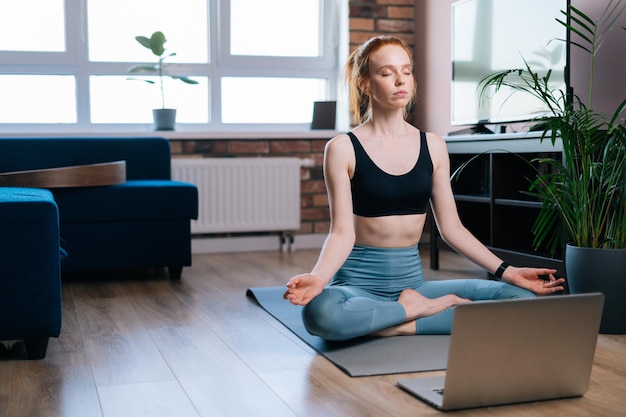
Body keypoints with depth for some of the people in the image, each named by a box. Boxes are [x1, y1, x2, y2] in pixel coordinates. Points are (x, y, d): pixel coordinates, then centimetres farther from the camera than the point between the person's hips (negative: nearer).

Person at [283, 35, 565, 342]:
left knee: (521, 297, -15)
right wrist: (317, 278, -29)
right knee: (319, 311, -39)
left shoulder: (433, 147, 7)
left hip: (412, 279, 4)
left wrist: (507, 271, 1)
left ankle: (403, 324, -11)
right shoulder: (343, 149, -4)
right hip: (359, 282, -3)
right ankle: (422, 308, -15)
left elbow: (451, 228, 9)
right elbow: (342, 233, -10)